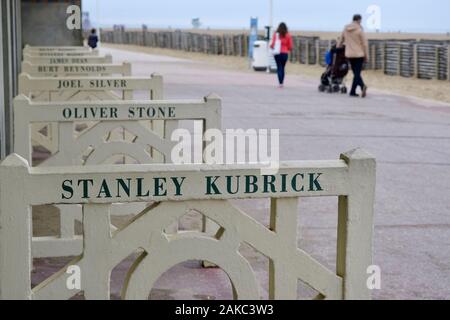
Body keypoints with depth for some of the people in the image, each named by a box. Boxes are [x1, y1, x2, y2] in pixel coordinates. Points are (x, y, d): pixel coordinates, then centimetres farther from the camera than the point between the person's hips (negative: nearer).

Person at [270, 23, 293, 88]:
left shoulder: (276, 34, -6)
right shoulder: (288, 35, -2)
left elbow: (273, 44, -7)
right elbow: (290, 46, 0)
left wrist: (271, 46, 15)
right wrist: (289, 49, 22)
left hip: (278, 53, -1)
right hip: (285, 53, 1)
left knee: (279, 68, 1)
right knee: (283, 68, 14)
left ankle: (280, 83, -11)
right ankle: (282, 82, 16)